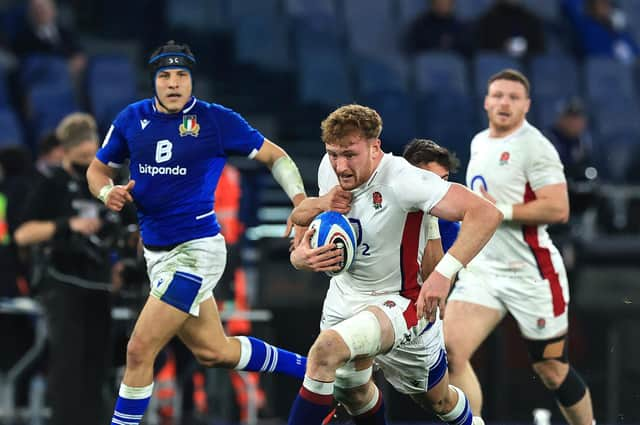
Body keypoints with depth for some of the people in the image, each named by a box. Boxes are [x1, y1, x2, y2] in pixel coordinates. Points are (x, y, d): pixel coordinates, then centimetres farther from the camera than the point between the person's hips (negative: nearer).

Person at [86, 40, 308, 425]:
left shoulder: (216, 120, -8)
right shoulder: (132, 119, 4)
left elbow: (274, 156, 2)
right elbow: (98, 168, 16)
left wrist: (301, 200, -13)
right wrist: (107, 192, -7)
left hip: (197, 250, -6)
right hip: (157, 251, 6)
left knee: (140, 350, -13)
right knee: (212, 350, 15)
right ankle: (309, 370, 34)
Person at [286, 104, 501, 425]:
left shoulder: (401, 179, -29)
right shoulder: (329, 168, -9)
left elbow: (485, 213, -35)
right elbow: (298, 216, 12)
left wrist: (444, 272, -45)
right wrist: (320, 203, -14)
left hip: (399, 301, -7)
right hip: (344, 295, 7)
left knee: (326, 349, -29)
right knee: (351, 392, 20)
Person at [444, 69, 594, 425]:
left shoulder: (534, 146, -12)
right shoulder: (479, 143, 13)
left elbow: (558, 209, -22)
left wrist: (499, 210, -21)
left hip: (531, 275, -6)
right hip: (483, 271, 6)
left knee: (553, 371, 5)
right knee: (451, 351, -13)